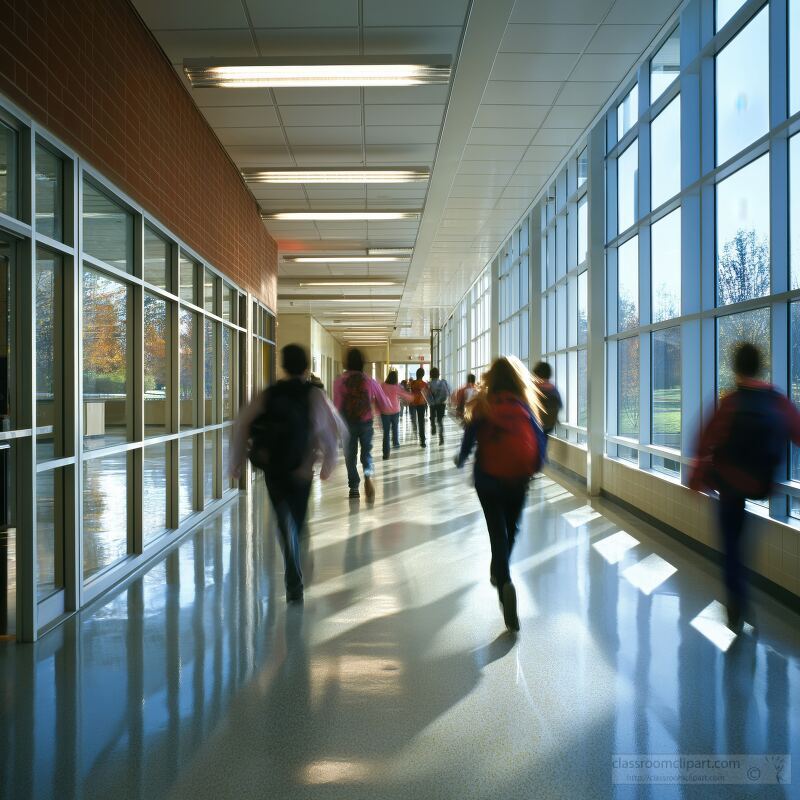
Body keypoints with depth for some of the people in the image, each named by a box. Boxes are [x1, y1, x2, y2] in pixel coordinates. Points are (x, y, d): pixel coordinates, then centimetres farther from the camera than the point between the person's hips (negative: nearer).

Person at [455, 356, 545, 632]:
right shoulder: (525, 405, -1)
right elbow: (539, 438, -3)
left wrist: (461, 459, 16)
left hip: (488, 476, -1)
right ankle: (498, 572, 41)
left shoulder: (484, 403, -4)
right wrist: (534, 468, 11)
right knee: (510, 529, 21)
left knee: (498, 532, 1)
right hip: (518, 478, 2)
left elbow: (470, 435, -2)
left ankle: (505, 583, -20)